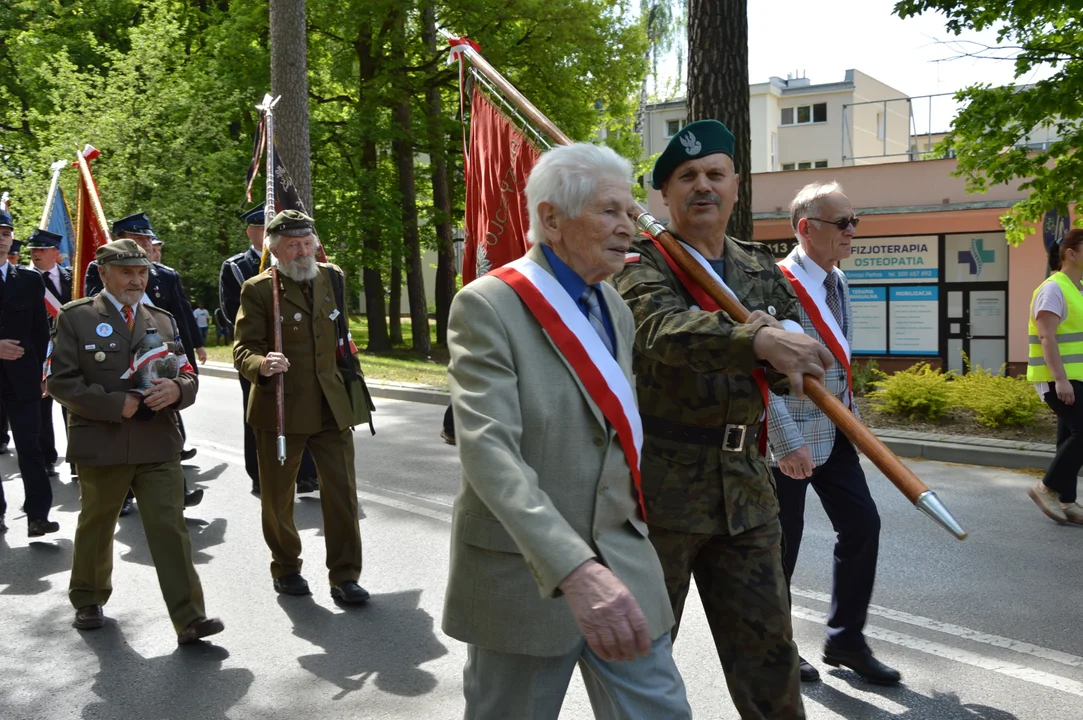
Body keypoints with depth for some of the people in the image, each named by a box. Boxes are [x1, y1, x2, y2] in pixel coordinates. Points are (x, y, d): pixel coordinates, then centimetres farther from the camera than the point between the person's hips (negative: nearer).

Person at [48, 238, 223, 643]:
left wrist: (176, 389, -13)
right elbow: (61, 382, -7)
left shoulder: (162, 320, 12)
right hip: (101, 446, -2)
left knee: (170, 528, -5)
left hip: (158, 445, 2)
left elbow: (188, 376, 11)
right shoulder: (75, 318, 0)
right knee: (96, 526, 17)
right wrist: (117, 404, -17)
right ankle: (88, 601, 40)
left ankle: (190, 618, -5)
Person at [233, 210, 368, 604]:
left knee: (342, 490, 0)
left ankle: (344, 576, 10)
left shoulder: (333, 278, 8)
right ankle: (285, 568, 31)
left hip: (331, 407, 3)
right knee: (278, 496, 10)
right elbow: (243, 349, -10)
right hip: (280, 408, -3)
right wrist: (261, 365, -32)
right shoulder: (258, 290, -6)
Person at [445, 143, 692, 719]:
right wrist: (573, 568, -38)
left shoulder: (615, 309, 10)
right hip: (523, 574, -6)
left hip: (622, 565, 6)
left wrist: (626, 551, 16)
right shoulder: (487, 306, -14)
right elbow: (488, 450, -27)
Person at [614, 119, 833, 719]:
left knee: (767, 643, 13)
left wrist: (781, 351, -16)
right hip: (660, 485, -5)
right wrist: (758, 340, -43)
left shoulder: (761, 270, 11)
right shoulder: (643, 265, -7)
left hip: (746, 488, 5)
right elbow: (663, 329, -29)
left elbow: (802, 360, 7)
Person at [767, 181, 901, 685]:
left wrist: (852, 414, 17)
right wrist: (787, 444, -23)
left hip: (834, 432, 8)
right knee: (783, 542, 4)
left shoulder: (837, 281, 10)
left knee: (862, 525, 8)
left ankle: (845, 640, 24)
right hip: (792, 439, -8)